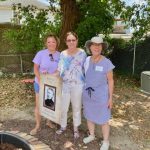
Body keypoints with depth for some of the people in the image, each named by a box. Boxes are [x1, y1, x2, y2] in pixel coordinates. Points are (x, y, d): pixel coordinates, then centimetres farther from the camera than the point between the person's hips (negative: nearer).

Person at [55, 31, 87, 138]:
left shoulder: (82, 53, -5)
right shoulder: (62, 54, 3)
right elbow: (59, 70, 8)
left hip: (77, 85, -2)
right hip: (64, 85, 2)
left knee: (76, 107, 12)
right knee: (63, 107, 9)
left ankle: (76, 128, 31)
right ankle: (63, 126, 33)